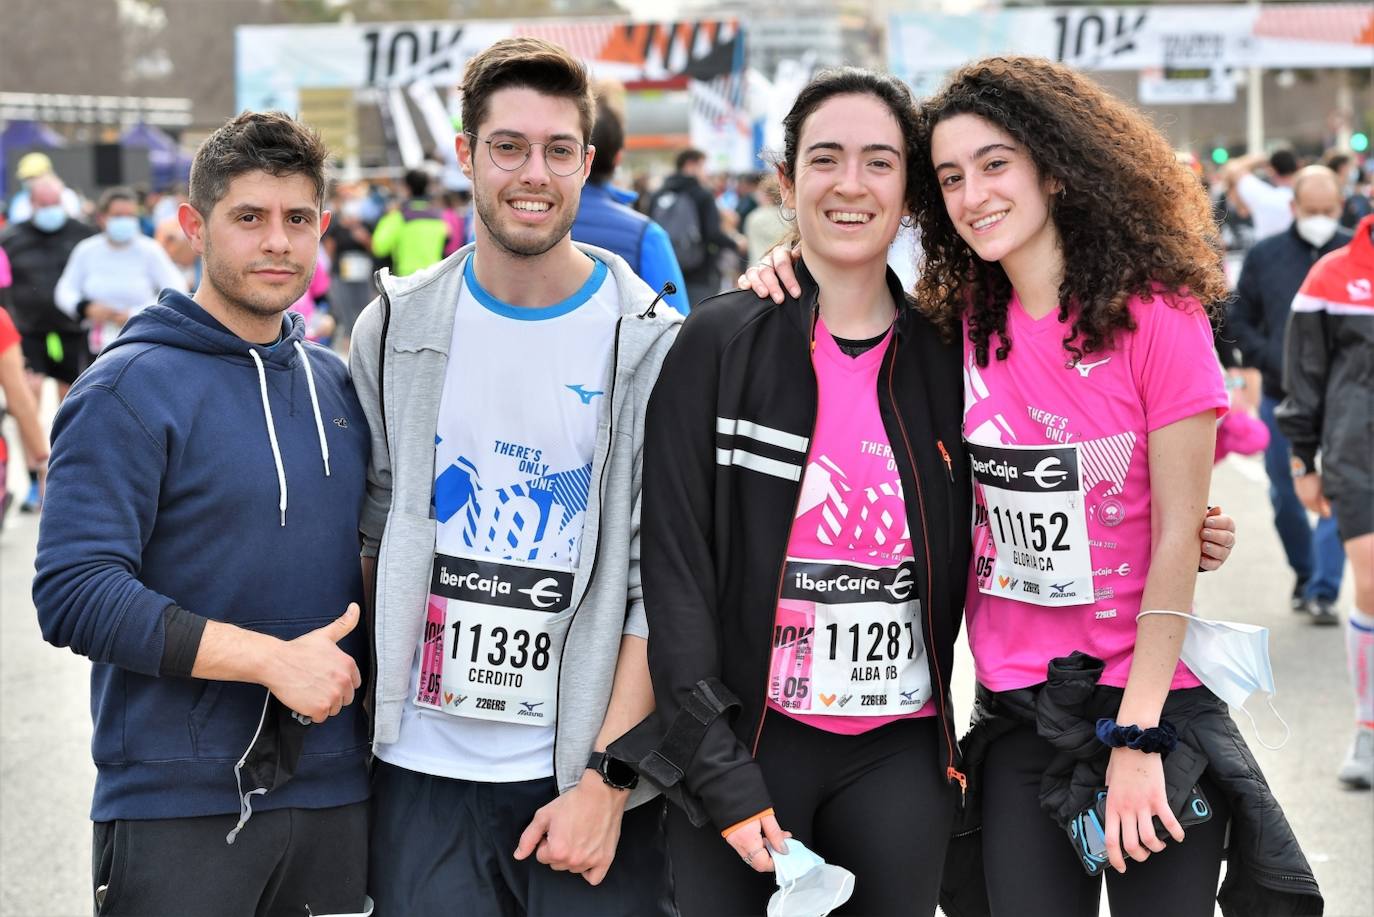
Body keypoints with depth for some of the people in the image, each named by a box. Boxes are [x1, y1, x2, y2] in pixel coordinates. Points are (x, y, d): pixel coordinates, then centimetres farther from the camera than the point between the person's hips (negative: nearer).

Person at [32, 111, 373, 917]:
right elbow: (73, 594, -17)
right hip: (178, 807, -5)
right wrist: (272, 659, -20)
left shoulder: (340, 383, 11)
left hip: (335, 792, 6)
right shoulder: (131, 389, -8)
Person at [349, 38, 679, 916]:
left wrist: (606, 780, -12)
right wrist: (371, 699, 3)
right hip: (423, 772, 2)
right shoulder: (397, 328, 5)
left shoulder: (651, 346, -4)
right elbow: (372, 529, 12)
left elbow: (660, 586, -7)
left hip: (592, 776, -2)